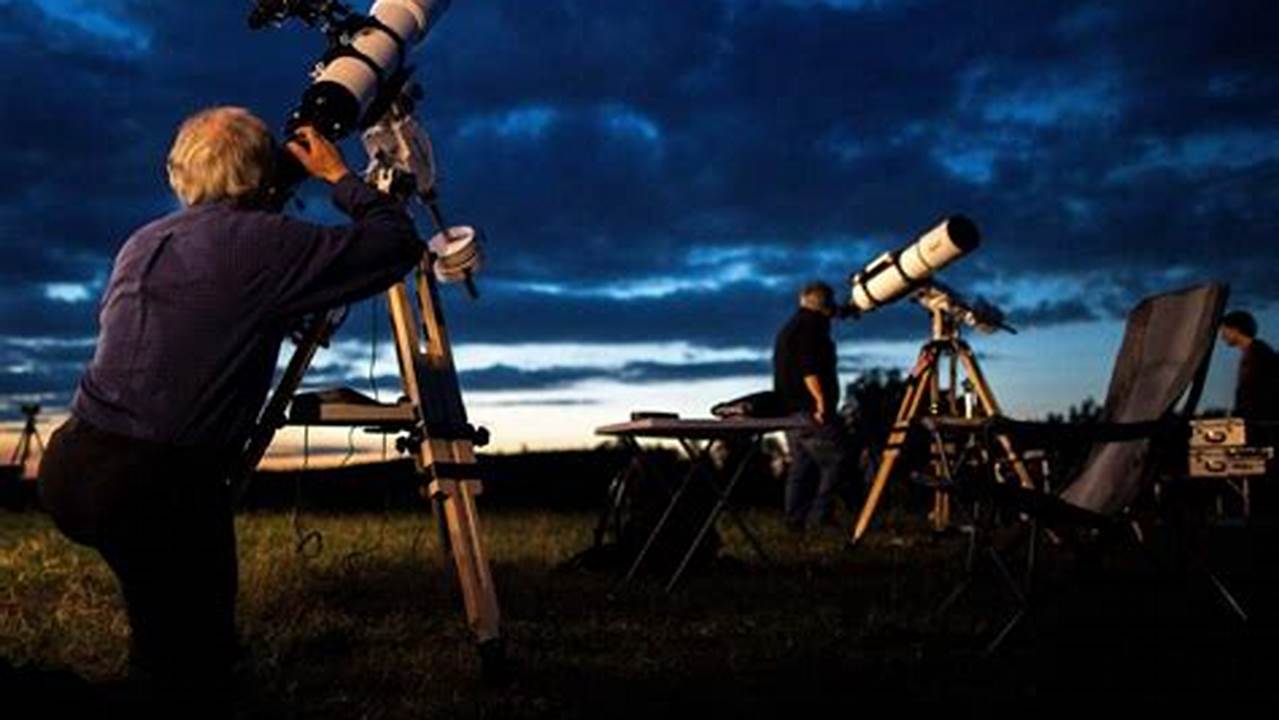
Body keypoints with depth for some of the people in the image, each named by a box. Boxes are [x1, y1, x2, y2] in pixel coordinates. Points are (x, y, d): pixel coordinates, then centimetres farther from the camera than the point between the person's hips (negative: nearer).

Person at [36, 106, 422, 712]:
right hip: (152, 485, -7)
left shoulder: (142, 242, 15)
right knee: (187, 675, 9)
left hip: (69, 466, 8)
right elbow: (400, 245, -3)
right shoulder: (266, 243, -7)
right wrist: (340, 177, 12)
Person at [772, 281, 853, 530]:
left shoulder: (788, 328, 24)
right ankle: (820, 515, -10)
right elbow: (809, 368, -20)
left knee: (801, 465, 9)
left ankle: (796, 519, 7)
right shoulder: (811, 325, -7)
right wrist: (821, 399, -21)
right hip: (809, 409, -10)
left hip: (789, 408, 10)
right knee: (834, 459, -7)